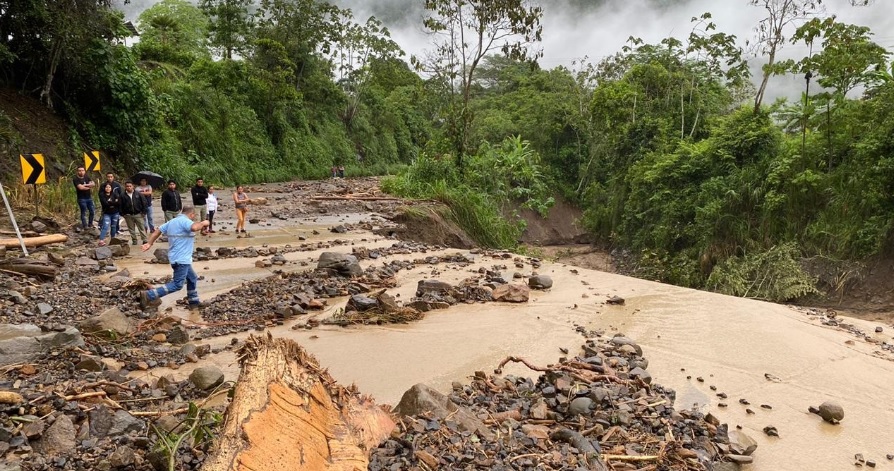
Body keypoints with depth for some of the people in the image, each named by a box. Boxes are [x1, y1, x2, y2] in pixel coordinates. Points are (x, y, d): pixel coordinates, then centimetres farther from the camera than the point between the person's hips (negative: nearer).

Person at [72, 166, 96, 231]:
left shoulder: (87, 177, 10)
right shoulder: (75, 179, -8)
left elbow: (93, 184, -3)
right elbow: (80, 187, -20)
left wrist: (85, 185, -17)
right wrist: (89, 187, -7)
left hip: (89, 198, 6)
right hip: (82, 199, -6)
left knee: (93, 211, 9)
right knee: (84, 213, -1)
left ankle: (90, 224, 24)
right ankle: (85, 226, 6)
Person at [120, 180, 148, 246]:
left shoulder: (138, 194, -1)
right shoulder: (123, 196, 0)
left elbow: (144, 203, 1)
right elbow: (121, 206, 3)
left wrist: (143, 212, -3)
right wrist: (123, 214, -2)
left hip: (138, 214, -1)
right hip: (128, 216, 1)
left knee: (142, 228, 1)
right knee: (131, 229, 8)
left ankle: (144, 240, 5)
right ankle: (134, 240, 17)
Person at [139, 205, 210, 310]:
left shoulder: (172, 221, 14)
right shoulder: (185, 221, -15)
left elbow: (158, 230, 15)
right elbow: (194, 227, -35)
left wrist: (149, 244, 16)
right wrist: (203, 223, -16)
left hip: (182, 258, 11)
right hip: (181, 259, -11)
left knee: (192, 278, 22)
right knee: (177, 285, -7)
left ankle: (194, 302, 30)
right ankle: (148, 295, -8)